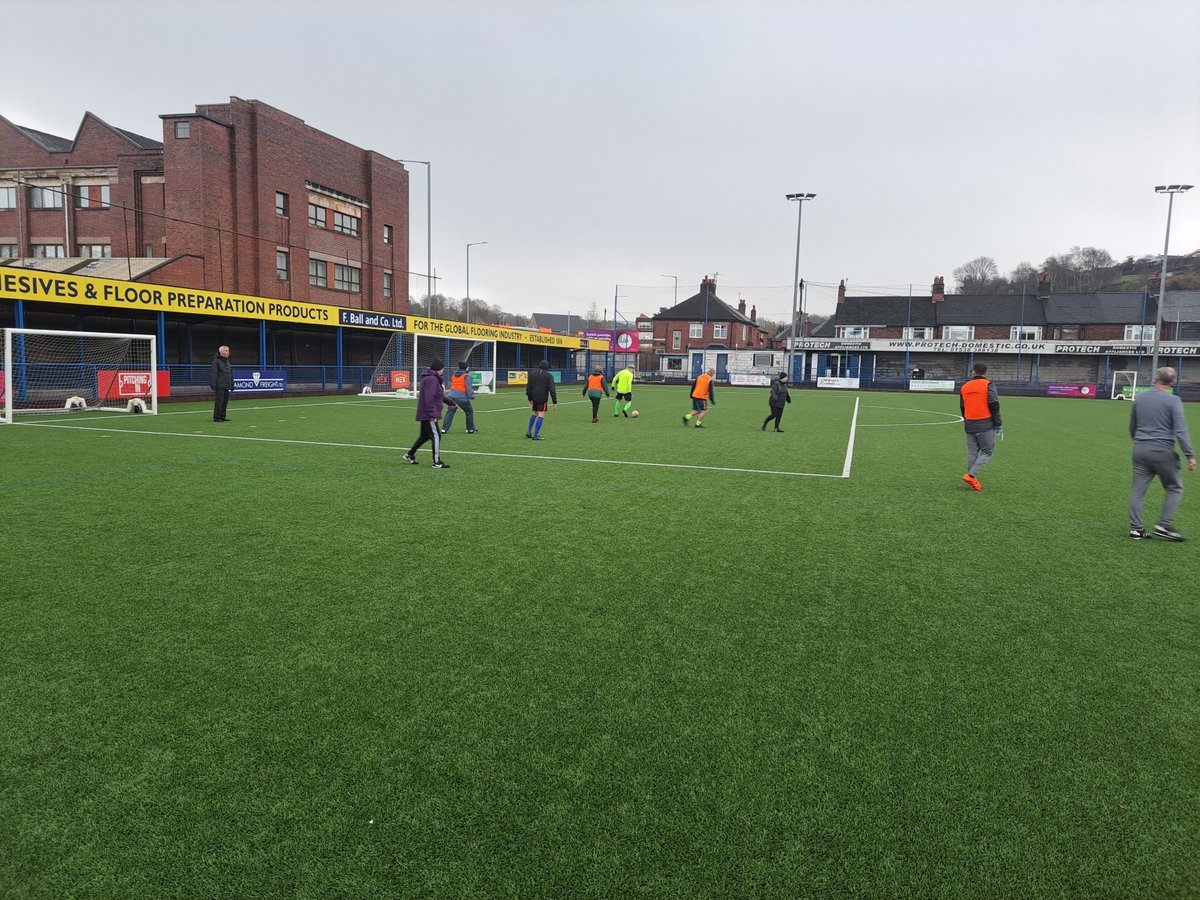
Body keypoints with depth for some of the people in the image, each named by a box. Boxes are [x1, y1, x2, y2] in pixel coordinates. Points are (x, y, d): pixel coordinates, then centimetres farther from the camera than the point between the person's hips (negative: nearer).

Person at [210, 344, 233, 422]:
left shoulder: (227, 361, 19)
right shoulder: (216, 360, -5)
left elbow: (230, 374, 22)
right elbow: (214, 374, -11)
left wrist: (232, 385, 18)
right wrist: (214, 385, -17)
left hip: (227, 386, 8)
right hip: (220, 386, -8)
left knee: (225, 401, 8)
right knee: (219, 401, -7)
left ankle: (222, 416, 15)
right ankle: (216, 417, -3)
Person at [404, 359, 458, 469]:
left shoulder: (434, 379, 17)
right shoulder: (432, 379, -18)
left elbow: (440, 396, 28)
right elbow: (429, 398, -25)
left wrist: (451, 402, 37)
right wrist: (433, 414, -26)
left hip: (424, 414, 11)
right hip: (428, 414, -11)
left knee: (424, 435, 20)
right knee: (436, 436, -7)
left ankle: (410, 455, 32)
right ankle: (437, 462, -4)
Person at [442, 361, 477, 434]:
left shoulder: (453, 375, 17)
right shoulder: (466, 376, -3)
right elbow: (469, 387, -11)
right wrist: (472, 397, -14)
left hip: (452, 396, 5)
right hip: (462, 397, -5)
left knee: (449, 412, 5)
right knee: (469, 411, 11)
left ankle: (444, 429, -4)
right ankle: (470, 429, 13)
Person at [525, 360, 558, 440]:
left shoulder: (532, 373, 9)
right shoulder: (549, 375, -1)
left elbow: (528, 387, 6)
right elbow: (552, 390, -7)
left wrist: (530, 399, 12)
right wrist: (555, 402, -6)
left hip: (534, 397, 5)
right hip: (543, 398, -5)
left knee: (535, 414, 22)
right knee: (541, 415, -2)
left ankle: (529, 431, 20)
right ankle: (536, 435, -7)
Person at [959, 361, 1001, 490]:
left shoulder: (964, 387, 10)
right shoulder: (988, 385, -6)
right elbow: (994, 406, -11)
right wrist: (998, 425, -6)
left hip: (969, 425, 5)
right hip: (985, 425, -5)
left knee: (972, 453, 11)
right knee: (987, 452, 4)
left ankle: (972, 481, 12)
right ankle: (971, 475, -11)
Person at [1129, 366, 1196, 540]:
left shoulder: (1140, 399, 9)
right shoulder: (1173, 400, -8)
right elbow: (1181, 430, -15)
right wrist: (1190, 455, -14)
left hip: (1140, 450, 5)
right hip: (1163, 452, -5)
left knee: (1138, 489, 7)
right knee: (1174, 489, 10)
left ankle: (1135, 528, 7)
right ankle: (1163, 526, 4)